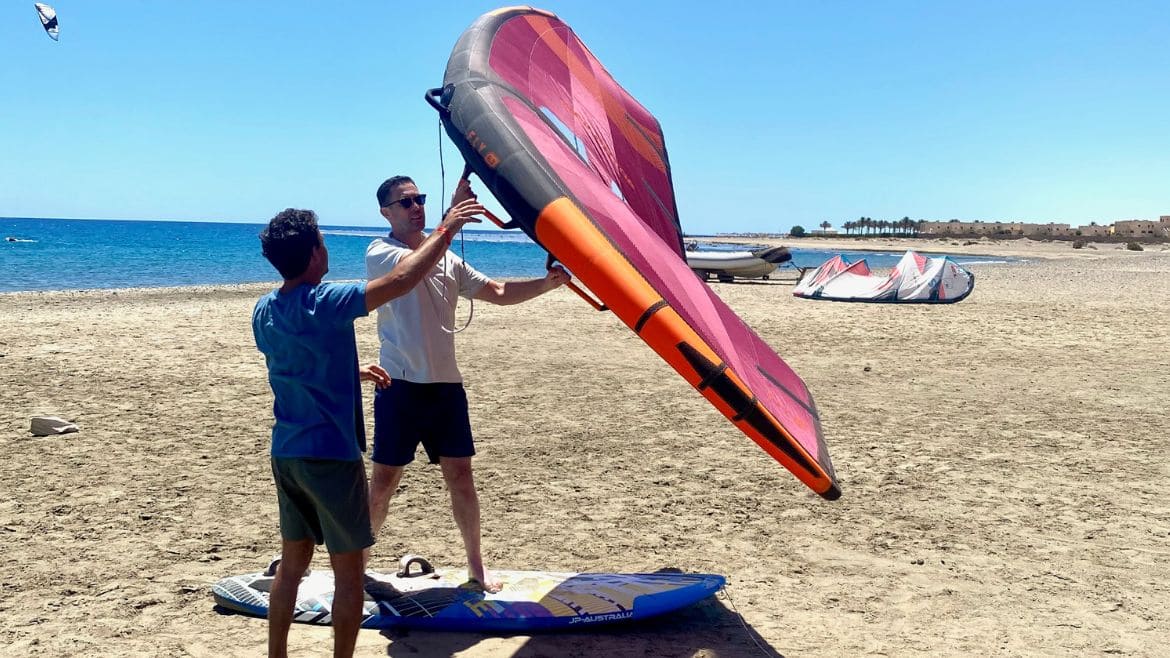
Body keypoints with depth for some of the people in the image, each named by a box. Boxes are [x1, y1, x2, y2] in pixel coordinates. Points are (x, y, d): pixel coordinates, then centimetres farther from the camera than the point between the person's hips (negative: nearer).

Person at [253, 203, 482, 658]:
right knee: (349, 571, 6)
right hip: (330, 455, -7)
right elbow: (402, 279, -21)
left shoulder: (263, 312, 5)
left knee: (292, 562, 18)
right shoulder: (326, 302, -19)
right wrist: (446, 229, -10)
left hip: (285, 454, 8)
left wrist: (353, 372, 30)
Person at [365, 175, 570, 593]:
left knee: (460, 476, 7)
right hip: (401, 386, -5)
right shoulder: (379, 253, -6)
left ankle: (476, 567, 20)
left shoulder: (447, 259, 13)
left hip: (446, 385, 5)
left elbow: (497, 293, 13)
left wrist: (546, 283, 1)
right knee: (383, 482, 3)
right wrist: (454, 214, -29)